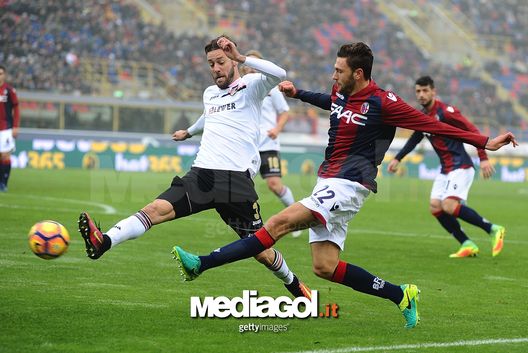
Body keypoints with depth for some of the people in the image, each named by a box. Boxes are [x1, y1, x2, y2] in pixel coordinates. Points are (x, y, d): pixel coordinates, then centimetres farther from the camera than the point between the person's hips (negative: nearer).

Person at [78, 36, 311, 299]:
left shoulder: (250, 86, 4)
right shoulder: (209, 93, 23)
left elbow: (278, 74, -18)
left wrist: (242, 58, -19)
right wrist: (189, 132, 66)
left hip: (237, 179, -5)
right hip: (201, 174, 5)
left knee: (261, 251, 0)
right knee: (157, 208, -20)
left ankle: (293, 283, 28)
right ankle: (104, 242, -40)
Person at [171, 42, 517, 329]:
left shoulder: (382, 103, -11)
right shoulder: (342, 94, 11)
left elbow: (432, 124, -8)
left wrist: (485, 142, -10)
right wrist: (298, 93, 38)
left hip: (347, 186, -9)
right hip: (330, 184, 9)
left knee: (279, 222, -21)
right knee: (325, 267, 2)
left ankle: (201, 264, -27)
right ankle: (401, 295, 11)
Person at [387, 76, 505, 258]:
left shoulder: (444, 111, -14)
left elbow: (473, 131, -18)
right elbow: (414, 140, 29)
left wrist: (483, 158, -24)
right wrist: (397, 159, 27)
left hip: (461, 166, -9)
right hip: (445, 170, 9)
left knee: (449, 205, -22)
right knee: (435, 206, -3)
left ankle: (493, 230, -9)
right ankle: (467, 245, 2)